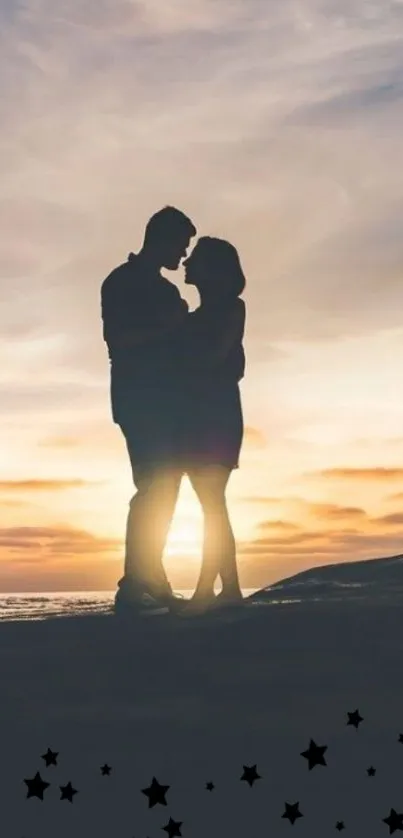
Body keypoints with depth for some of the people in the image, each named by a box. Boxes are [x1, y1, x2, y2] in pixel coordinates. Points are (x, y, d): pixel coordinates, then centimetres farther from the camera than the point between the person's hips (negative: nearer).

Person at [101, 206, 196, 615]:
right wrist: (166, 324, -15)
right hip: (138, 401, -8)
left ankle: (151, 582, 3)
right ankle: (133, 586, -18)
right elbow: (116, 339, -13)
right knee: (153, 489, -16)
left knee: (163, 491, 2)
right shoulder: (121, 282, -2)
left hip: (166, 403, 8)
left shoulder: (165, 290, 21)